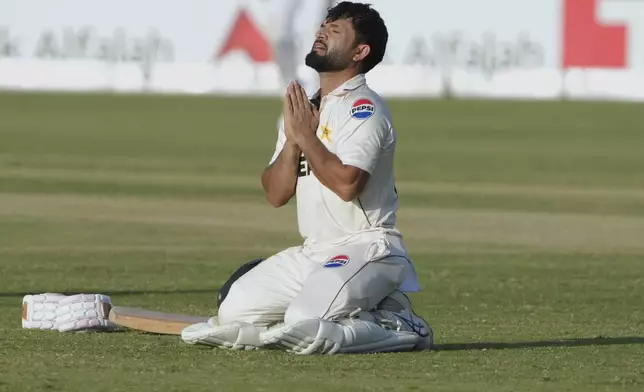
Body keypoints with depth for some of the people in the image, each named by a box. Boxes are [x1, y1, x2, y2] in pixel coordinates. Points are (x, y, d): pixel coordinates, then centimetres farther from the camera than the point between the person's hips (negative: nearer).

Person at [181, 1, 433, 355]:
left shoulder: (363, 108, -10)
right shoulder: (302, 109, 15)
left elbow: (347, 183, -25)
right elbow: (276, 194, 9)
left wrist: (306, 136, -13)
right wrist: (293, 138, -6)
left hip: (367, 250, -9)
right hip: (312, 252, 9)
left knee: (306, 329, -30)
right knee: (234, 313, 2)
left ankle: (401, 329, -5)